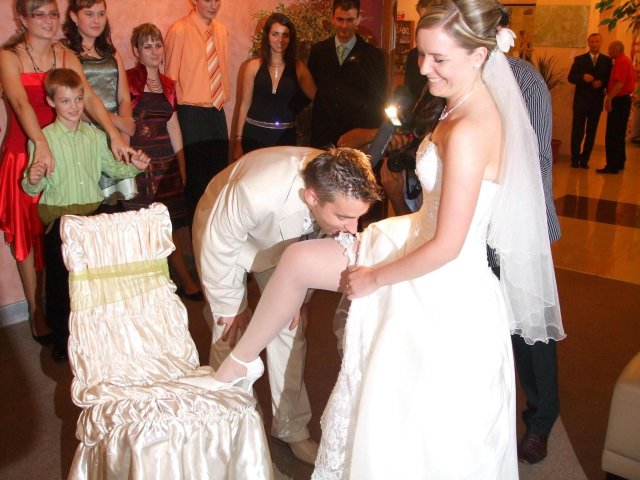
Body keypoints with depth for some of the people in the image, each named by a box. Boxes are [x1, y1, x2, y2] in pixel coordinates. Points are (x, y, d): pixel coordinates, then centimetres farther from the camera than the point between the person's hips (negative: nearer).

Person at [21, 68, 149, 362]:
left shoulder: (96, 136, 6)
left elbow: (112, 168, 14)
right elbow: (31, 189, -6)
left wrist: (134, 166, -4)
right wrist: (33, 180, -28)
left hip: (94, 214, 4)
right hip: (58, 219, -3)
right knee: (59, 282, 7)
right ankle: (61, 340, 24)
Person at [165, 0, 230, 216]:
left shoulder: (221, 30, 8)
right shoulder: (180, 30, -11)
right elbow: (171, 76, -8)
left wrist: (223, 98, 15)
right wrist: (176, 116, -5)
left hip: (217, 112, 6)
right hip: (191, 114, -6)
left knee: (220, 173, 13)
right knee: (196, 176, 3)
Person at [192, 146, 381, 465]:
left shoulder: (338, 190, -31)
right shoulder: (255, 193, -46)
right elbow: (218, 247, -27)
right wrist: (231, 307, -14)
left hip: (283, 239, 4)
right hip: (224, 232, -3)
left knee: (290, 332, 4)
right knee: (230, 335, -1)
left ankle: (292, 429, 21)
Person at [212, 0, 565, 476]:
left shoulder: (469, 132, -27)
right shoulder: (468, 106, 2)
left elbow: (447, 246, -26)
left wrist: (374, 279, -13)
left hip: (443, 293, -9)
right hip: (418, 238, 10)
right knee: (297, 260, 7)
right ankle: (241, 360, 25)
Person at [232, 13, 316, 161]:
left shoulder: (298, 68, 2)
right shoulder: (253, 66, 0)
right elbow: (245, 104, 3)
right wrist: (238, 140, 2)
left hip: (285, 137, 1)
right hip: (254, 135, 0)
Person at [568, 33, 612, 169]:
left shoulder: (607, 60, 6)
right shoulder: (579, 59, 5)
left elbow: (610, 79, 4)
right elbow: (571, 77, -1)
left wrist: (602, 83, -16)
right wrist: (583, 77, -19)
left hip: (597, 101, 1)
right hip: (581, 101, -1)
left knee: (591, 132, 5)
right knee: (577, 131, 0)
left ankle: (585, 159, 14)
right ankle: (575, 159, 10)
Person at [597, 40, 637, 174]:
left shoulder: (621, 62, -14)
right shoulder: (625, 60, 17)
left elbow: (619, 83, -24)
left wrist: (609, 98, -23)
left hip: (619, 101, -10)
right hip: (624, 99, 10)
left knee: (612, 135, -8)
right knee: (619, 135, 16)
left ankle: (612, 166, -8)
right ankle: (619, 163, 23)